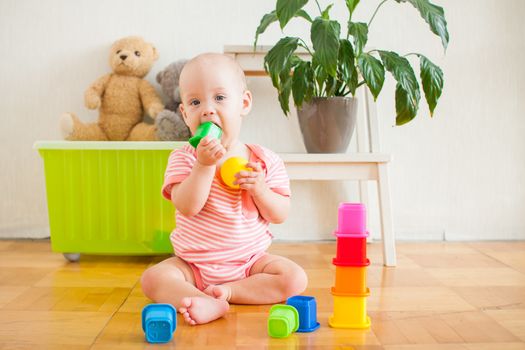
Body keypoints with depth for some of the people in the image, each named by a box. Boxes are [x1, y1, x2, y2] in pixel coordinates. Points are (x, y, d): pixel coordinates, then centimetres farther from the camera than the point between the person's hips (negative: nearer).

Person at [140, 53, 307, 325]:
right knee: (152, 278, -23)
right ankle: (209, 303, -41)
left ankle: (225, 291, -16)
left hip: (250, 261, 1)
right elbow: (187, 207, -21)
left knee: (295, 279, -20)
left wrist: (259, 190, -22)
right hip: (194, 265, 0)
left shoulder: (265, 161, -4)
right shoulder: (184, 158, -7)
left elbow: (280, 215, -3)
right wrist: (205, 164, -31)